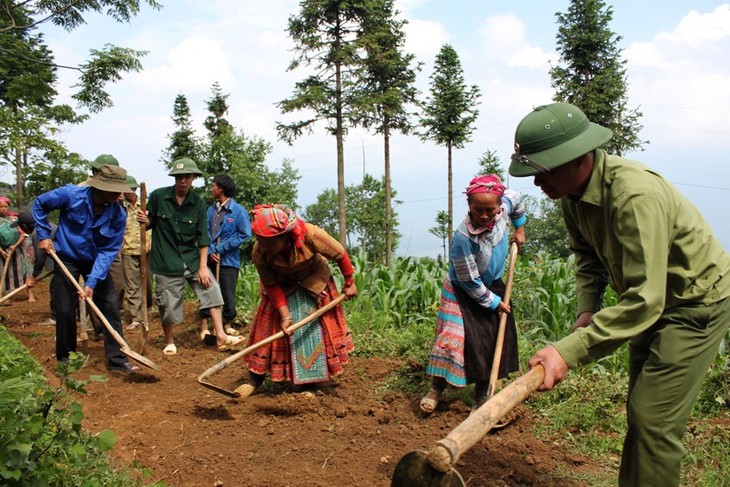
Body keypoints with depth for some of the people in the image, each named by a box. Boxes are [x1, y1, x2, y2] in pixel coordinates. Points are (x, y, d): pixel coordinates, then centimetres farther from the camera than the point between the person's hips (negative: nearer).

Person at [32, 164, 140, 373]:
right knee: (65, 310, 1)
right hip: (66, 259, -2)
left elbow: (108, 251, -17)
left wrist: (92, 282, -22)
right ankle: (65, 358, 21)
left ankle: (116, 358, 5)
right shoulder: (71, 195, -23)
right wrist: (44, 236, -7)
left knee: (111, 307, -3)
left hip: (96, 262, 2)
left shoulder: (118, 215, -20)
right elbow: (39, 204, -4)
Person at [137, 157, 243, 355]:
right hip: (166, 261, -2)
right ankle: (169, 342, 28)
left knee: (212, 290, -8)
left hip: (192, 259, 2)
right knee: (168, 305, 4)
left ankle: (220, 336, 0)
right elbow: (151, 223, 5)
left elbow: (202, 237, 0)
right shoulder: (158, 196, -5)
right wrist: (144, 220, -20)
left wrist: (203, 266, -6)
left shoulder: (198, 203, -1)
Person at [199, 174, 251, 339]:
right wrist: (209, 251, -11)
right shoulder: (210, 210, 6)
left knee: (228, 295, 5)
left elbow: (245, 234, -10)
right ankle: (204, 327, 14)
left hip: (228, 260, -3)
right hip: (210, 259, 3)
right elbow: (204, 233, 6)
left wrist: (221, 248, -11)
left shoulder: (238, 211, -7)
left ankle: (228, 325, 25)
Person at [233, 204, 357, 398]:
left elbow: (340, 255, -21)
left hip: (315, 283, -1)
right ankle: (254, 382, 11)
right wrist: (284, 315, -23)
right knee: (268, 328, -2)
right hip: (282, 287, 1)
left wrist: (349, 283, -7)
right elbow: (271, 285, -17)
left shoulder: (311, 235, -38)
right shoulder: (259, 253, -31)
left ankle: (310, 381, 16)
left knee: (315, 331, 1)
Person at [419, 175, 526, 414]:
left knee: (495, 341, 7)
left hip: (493, 286, 6)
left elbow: (516, 199, 11)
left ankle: (482, 394, 22)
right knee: (453, 339, -11)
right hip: (463, 292, -6)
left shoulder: (503, 207, -18)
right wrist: (494, 302, -15)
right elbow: (470, 282, -24)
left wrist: (519, 228, 11)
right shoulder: (463, 238, -34)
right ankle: (436, 389, 8)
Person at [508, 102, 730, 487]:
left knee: (653, 418, -11)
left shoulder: (635, 195, -37)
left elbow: (644, 300, -40)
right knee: (640, 410, 18)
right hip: (654, 299, 8)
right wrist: (587, 309, -7)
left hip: (697, 301, -8)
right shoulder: (572, 190, -10)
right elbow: (587, 254, 7)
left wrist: (569, 351, -43)